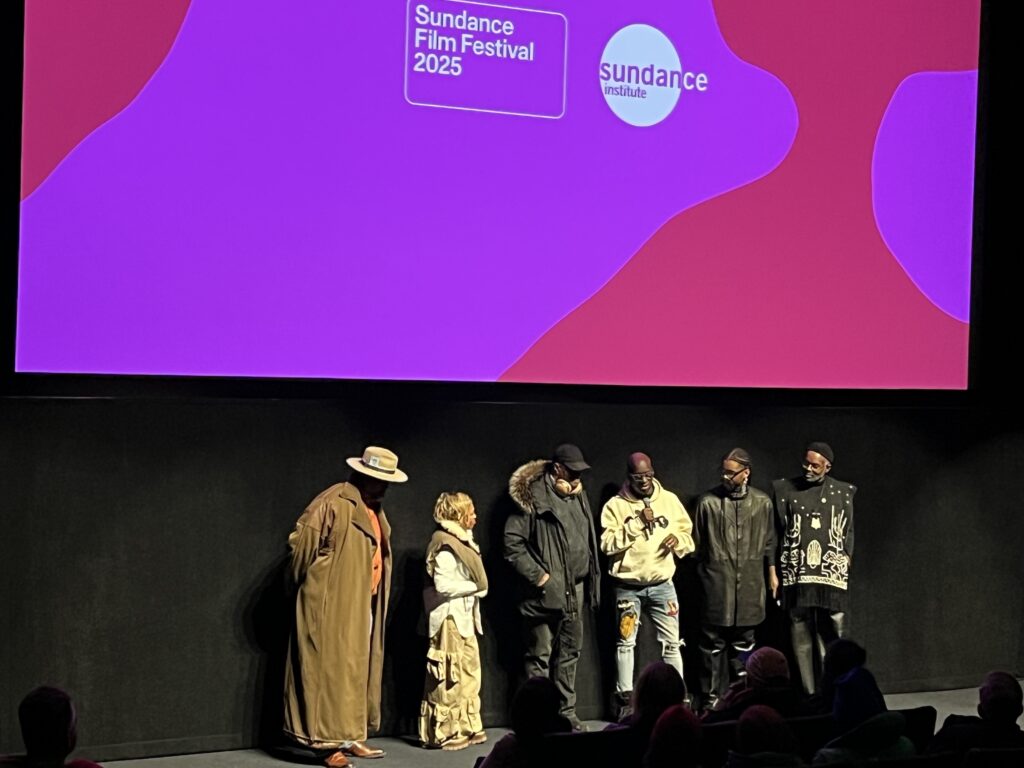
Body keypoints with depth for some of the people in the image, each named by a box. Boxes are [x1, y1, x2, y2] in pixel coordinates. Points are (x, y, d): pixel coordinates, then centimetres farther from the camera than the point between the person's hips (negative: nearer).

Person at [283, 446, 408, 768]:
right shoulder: (335, 502, -15)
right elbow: (300, 539, -17)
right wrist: (308, 581, -5)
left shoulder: (374, 510, 14)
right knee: (331, 667, -6)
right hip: (333, 604, -9)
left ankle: (348, 736, 17)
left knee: (357, 670, 11)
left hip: (364, 605, 9)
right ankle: (326, 741, -4)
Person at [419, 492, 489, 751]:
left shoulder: (462, 541, 16)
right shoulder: (446, 547, -14)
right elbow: (443, 584, -22)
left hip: (465, 617, 10)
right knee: (450, 677, -6)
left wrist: (476, 588, 3)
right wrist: (474, 586, -13)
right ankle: (445, 732, -1)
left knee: (469, 674, 12)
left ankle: (467, 728, 19)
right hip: (450, 619, -10)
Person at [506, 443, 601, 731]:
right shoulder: (533, 497, -11)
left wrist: (590, 579, 12)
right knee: (540, 655, -2)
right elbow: (513, 543, -12)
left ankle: (567, 712, 21)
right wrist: (537, 575, -15)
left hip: (575, 589, 7)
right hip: (546, 590, -7)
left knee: (569, 653, 13)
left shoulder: (578, 495, 12)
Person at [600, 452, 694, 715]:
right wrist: (638, 523, -20)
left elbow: (688, 535, 8)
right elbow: (608, 544, -14)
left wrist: (678, 540, -14)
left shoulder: (669, 500, 3)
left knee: (671, 643, 4)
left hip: (662, 584, 2)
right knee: (625, 643, 4)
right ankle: (626, 700, 12)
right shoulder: (615, 505, -5)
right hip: (628, 586, -2)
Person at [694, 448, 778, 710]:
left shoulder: (762, 502, 5)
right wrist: (703, 574, 6)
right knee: (714, 641, -1)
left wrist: (772, 573, 15)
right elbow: (698, 542, 5)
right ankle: (711, 697, 6)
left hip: (749, 583, 2)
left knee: (743, 640, 9)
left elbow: (769, 541, 14)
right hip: (717, 583, -2)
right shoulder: (708, 502, -2)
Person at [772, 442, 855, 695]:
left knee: (832, 636, -4)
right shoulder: (785, 490, 7)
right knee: (801, 635, 0)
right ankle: (808, 694, 4)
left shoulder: (842, 492, 8)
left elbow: (848, 531, 13)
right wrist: (775, 570, 3)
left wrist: (847, 559, 2)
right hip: (797, 574, 0)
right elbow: (777, 530, 8)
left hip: (832, 576, 0)